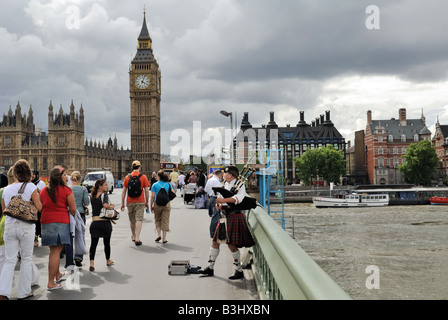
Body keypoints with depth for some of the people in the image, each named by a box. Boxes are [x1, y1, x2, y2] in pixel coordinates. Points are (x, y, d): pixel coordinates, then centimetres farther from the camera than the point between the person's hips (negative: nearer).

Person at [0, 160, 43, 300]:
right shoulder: (30, 187, -6)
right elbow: (39, 207, -6)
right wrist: (37, 197, 11)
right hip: (26, 226, -3)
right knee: (26, 259, 8)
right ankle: (24, 292, 13)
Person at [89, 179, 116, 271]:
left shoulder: (92, 196, 8)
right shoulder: (104, 195, -10)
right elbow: (105, 205, -27)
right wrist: (112, 206, -7)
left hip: (94, 222, 4)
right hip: (105, 221, -4)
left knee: (93, 243, 1)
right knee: (107, 242, 14)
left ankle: (92, 263, -12)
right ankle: (108, 260, 30)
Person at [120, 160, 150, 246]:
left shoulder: (127, 177, 3)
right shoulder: (143, 177, -4)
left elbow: (124, 191, 2)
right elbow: (146, 191, -4)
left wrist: (122, 203, 8)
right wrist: (147, 202, 5)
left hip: (130, 202, 3)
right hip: (140, 202, -3)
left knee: (132, 220, 17)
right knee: (139, 220, -4)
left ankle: (134, 236, 33)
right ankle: (137, 238, -13)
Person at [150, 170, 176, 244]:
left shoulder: (155, 185, -5)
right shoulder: (168, 184, 1)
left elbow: (152, 197, -8)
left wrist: (151, 206, -1)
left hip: (157, 204, -1)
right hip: (166, 204, 1)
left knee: (157, 220, 18)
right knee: (165, 221, 6)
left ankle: (159, 234, 3)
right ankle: (164, 238, 6)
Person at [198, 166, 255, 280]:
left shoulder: (240, 185, -9)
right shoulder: (226, 184, 15)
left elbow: (238, 198, -26)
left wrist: (223, 200, -28)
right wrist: (219, 205, -3)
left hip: (235, 217, -8)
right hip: (225, 216, 8)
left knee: (231, 245, -8)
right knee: (215, 241, 9)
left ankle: (239, 271, 6)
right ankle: (210, 267, 20)